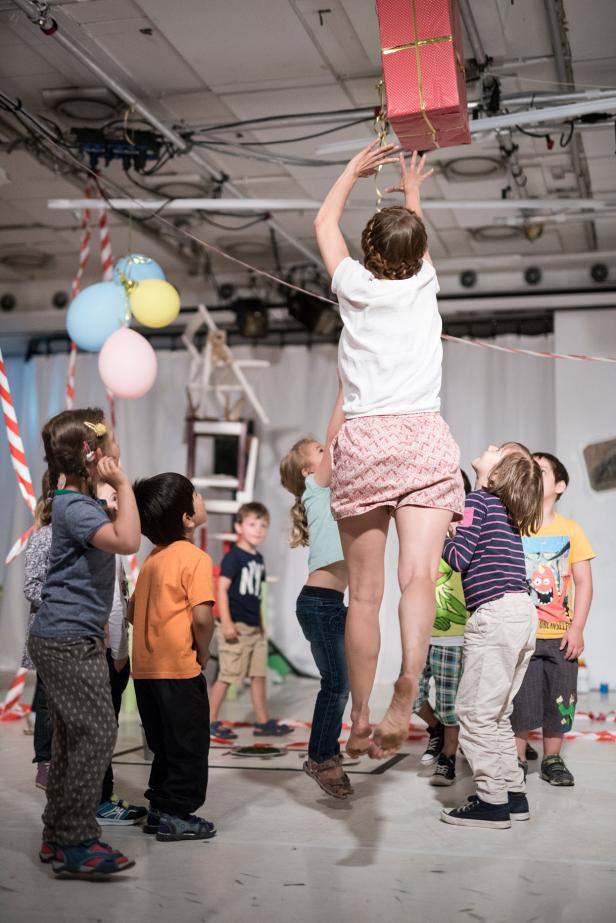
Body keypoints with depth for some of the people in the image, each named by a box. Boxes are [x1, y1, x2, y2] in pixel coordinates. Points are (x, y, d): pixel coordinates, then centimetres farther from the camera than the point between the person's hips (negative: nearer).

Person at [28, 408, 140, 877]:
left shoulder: (78, 500, 14)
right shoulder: (74, 507, -17)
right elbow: (127, 541, -33)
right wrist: (122, 484, -25)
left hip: (66, 638, 10)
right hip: (69, 641, -10)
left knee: (72, 738, 14)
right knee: (97, 733, -8)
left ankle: (57, 838, 22)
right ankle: (76, 843, -2)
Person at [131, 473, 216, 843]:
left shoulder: (154, 558, 11)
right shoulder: (195, 557, -13)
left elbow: (135, 608, 16)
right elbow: (202, 616, -22)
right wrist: (203, 653, -7)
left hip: (147, 667, 8)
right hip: (179, 668, -8)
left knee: (165, 744, 18)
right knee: (188, 744, 5)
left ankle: (159, 809, 25)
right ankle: (177, 815, 9)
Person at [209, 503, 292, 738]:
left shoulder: (258, 559, 13)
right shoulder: (233, 557, -12)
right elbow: (222, 589, -17)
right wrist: (226, 622, -23)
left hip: (254, 628, 8)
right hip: (236, 627, -8)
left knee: (259, 674, 11)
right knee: (227, 675, -2)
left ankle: (263, 722, 19)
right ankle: (210, 721, 10)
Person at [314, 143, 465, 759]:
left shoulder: (355, 285, 12)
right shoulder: (424, 284, 15)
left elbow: (323, 223, 31)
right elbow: (415, 240, 40)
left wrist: (355, 168, 44)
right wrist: (411, 192, 57)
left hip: (363, 441, 0)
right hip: (425, 437, 0)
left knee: (364, 594, 4)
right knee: (419, 575, -15)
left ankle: (360, 722, 9)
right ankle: (407, 687, -37)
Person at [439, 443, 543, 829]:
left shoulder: (478, 500, -6)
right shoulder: (506, 508, 18)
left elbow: (459, 557, -11)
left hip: (496, 613, -9)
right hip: (523, 613, 9)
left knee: (475, 711, -4)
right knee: (497, 714, 15)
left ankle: (493, 802, -2)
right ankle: (514, 795, 18)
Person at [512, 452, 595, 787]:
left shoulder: (571, 530, 2)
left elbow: (584, 583, 1)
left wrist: (577, 628, -6)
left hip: (560, 635, 1)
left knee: (558, 700, 7)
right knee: (519, 701, 1)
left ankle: (552, 760, 22)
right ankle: (517, 761, 15)